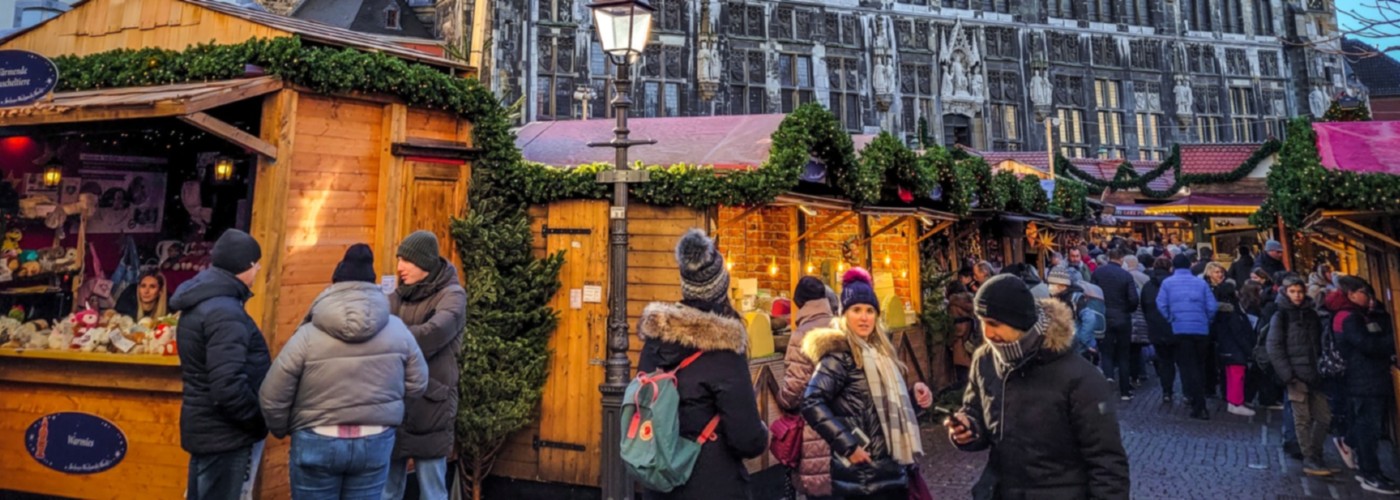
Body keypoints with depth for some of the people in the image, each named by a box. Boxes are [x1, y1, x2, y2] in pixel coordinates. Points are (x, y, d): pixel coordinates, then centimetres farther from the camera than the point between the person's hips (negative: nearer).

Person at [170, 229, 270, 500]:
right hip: (224, 432, -10)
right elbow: (228, 387, -30)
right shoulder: (224, 312, -23)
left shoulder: (199, 302, 10)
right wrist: (260, 422, -16)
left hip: (206, 427, 10)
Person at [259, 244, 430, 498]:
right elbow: (417, 385, 0)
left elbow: (273, 397, -8)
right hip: (375, 442, 2)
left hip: (318, 443, -2)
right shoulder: (398, 330, -7)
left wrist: (281, 430, 12)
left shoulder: (308, 335, -12)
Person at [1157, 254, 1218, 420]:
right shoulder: (1201, 282, 7)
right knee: (1200, 366, 17)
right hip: (1202, 329, 3)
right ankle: (1198, 401, 27)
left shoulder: (1168, 282, 2)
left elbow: (1161, 305, -7)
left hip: (1181, 329, -2)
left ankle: (1199, 407, -7)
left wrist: (1171, 320, 6)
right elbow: (1212, 307, 1)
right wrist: (1206, 321, 15)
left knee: (1188, 367, 0)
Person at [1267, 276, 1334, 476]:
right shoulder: (1281, 316, -3)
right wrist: (1287, 374, -14)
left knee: (1324, 416, 7)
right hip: (1296, 374, -6)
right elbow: (1274, 347, -8)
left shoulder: (1311, 314, 13)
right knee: (1303, 418, -1)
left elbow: (1319, 343, 17)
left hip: (1313, 373, 6)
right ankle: (1309, 460, 5)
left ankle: (1315, 455, 19)